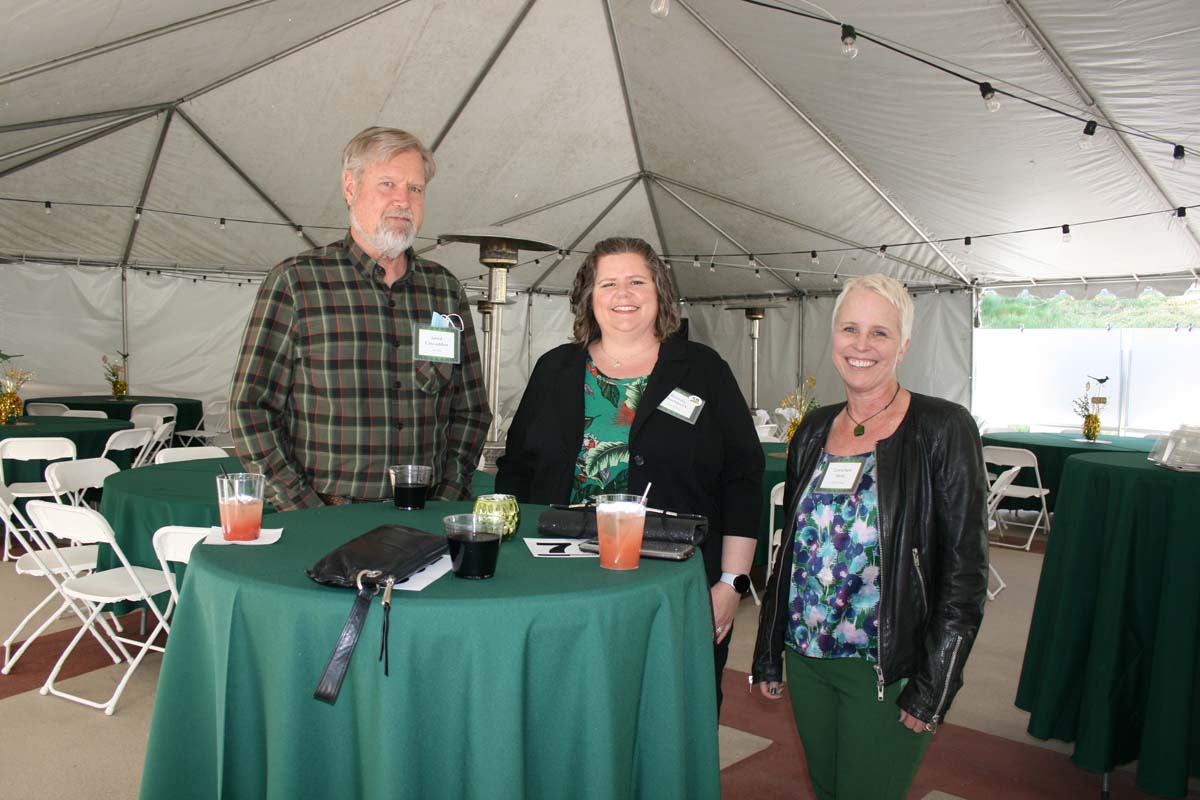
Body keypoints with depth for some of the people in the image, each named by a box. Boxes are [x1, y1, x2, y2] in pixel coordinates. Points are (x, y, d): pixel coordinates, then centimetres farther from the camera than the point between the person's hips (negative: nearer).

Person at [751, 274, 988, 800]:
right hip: (807, 659, 5)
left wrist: (934, 686, -14)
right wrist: (768, 653, 11)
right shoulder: (814, 430, 5)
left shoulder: (942, 429, -10)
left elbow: (966, 570, -11)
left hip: (887, 673, -5)